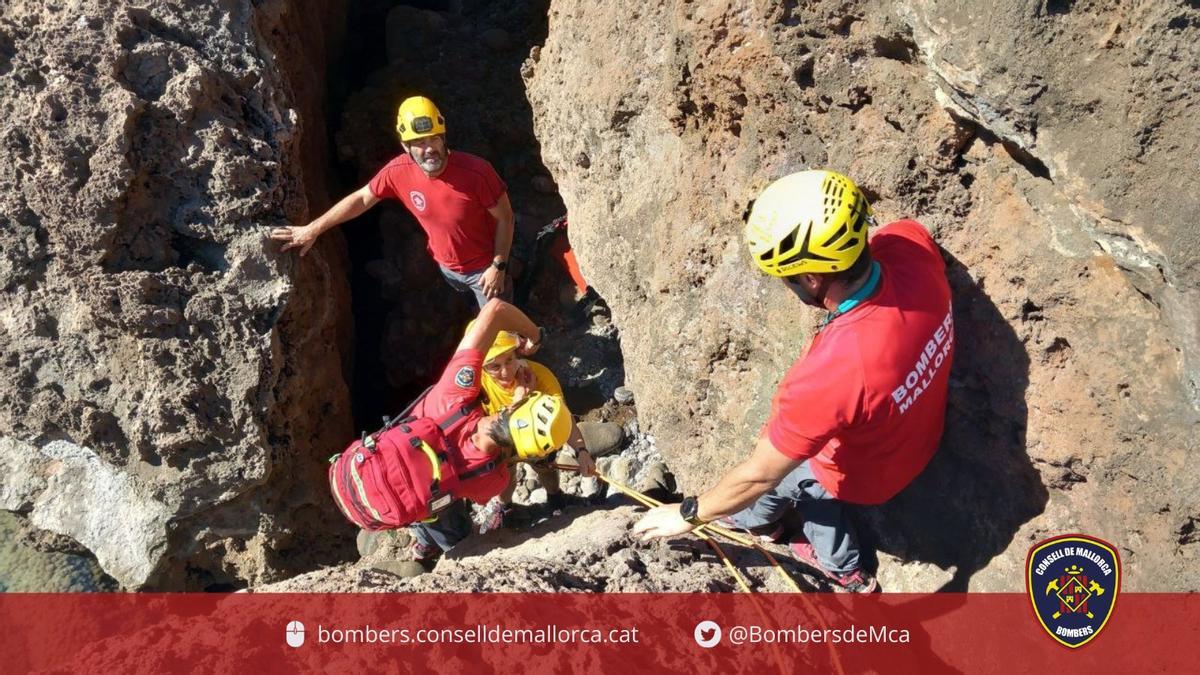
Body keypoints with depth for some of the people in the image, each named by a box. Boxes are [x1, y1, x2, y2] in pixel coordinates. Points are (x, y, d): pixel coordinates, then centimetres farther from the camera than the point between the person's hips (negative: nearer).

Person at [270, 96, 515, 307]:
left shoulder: (476, 172, -34)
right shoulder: (399, 171, -22)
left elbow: (505, 217, -20)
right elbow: (361, 199, -6)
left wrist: (499, 266, -20)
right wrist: (312, 229, -2)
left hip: (484, 267, -4)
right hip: (447, 267, 4)